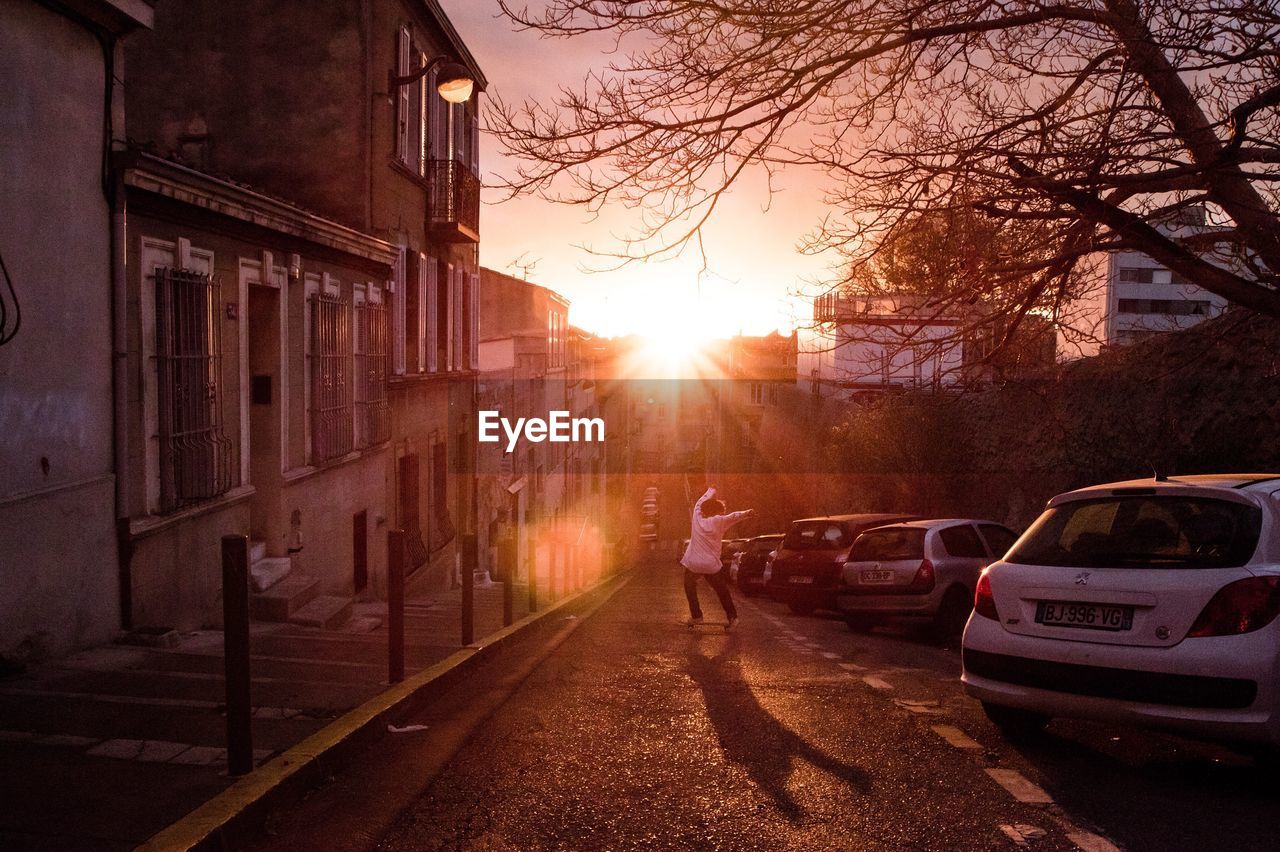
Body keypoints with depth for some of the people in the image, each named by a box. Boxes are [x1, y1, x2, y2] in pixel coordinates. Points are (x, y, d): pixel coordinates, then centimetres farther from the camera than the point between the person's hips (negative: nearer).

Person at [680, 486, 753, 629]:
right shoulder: (718, 521, -5)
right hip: (712, 565, -1)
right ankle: (732, 617, 12)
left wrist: (711, 491, 35)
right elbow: (733, 516, -22)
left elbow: (700, 502, 21)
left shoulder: (697, 517, 3)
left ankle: (696, 615, 17)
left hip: (692, 564, 1)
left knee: (690, 587, 24)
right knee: (722, 591, 16)